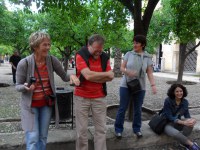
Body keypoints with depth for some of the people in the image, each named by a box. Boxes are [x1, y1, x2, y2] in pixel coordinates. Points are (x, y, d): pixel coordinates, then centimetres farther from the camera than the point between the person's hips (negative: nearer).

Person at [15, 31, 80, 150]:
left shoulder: (52, 60, -11)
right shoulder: (24, 63, -18)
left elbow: (64, 76, -4)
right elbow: (18, 86, -8)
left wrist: (72, 76, -26)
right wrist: (25, 87, -31)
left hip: (47, 103, 3)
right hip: (30, 104, -3)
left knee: (43, 137, 13)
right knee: (33, 138, -3)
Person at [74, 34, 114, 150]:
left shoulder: (105, 57, 1)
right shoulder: (80, 55, -12)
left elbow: (110, 78, -4)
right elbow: (88, 75, -25)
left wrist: (94, 77, -16)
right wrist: (106, 74, -12)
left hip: (99, 97, 3)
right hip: (81, 97, -3)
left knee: (101, 129, 7)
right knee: (82, 130, 5)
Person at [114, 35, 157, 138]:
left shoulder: (148, 57, 2)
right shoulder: (128, 54, 0)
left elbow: (150, 73, -1)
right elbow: (122, 68, 0)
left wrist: (153, 85, -14)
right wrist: (128, 72, -20)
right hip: (126, 85, -1)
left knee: (138, 109, 12)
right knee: (122, 108, 4)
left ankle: (137, 129, 28)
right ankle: (118, 129, 17)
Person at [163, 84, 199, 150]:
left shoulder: (185, 102, -3)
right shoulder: (168, 101, -20)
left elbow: (187, 115, -2)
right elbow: (170, 117, -21)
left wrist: (191, 120, -27)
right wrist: (183, 122, -33)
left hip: (178, 123, 6)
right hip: (168, 123, -5)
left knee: (192, 121, -23)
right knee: (175, 133, -37)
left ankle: (183, 141, -14)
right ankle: (191, 144, -14)